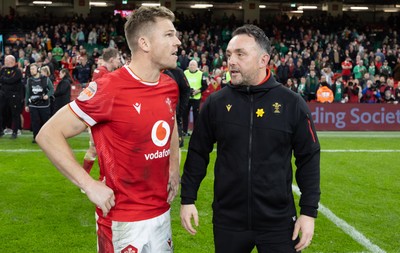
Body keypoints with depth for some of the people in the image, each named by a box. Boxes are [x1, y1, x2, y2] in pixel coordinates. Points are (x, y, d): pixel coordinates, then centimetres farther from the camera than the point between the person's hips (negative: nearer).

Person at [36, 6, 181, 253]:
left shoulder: (170, 87, 2)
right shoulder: (109, 89, -20)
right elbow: (49, 135, -15)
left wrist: (174, 167, 11)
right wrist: (90, 185, -20)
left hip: (162, 211, 7)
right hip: (124, 220, -7)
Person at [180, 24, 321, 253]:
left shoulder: (292, 103, -5)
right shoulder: (216, 103, -1)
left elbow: (309, 159, -1)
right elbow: (198, 154, 6)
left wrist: (309, 212, -3)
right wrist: (188, 199, 3)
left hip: (278, 223, -1)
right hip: (227, 221, 2)